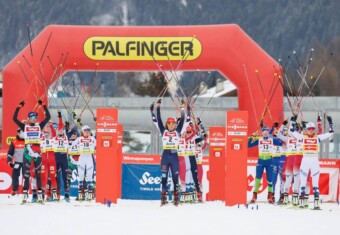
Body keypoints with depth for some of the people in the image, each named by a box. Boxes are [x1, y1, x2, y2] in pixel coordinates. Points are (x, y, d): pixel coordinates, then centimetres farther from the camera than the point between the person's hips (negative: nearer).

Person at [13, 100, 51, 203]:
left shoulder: (39, 126, 10)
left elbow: (48, 117, 4)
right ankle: (25, 195, -3)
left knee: (38, 174, 2)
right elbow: (14, 118, 2)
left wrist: (43, 105, 0)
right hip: (27, 151, -1)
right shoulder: (24, 127, 8)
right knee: (26, 174, -3)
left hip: (37, 152, 1)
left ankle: (40, 195, 3)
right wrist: (19, 107, -2)